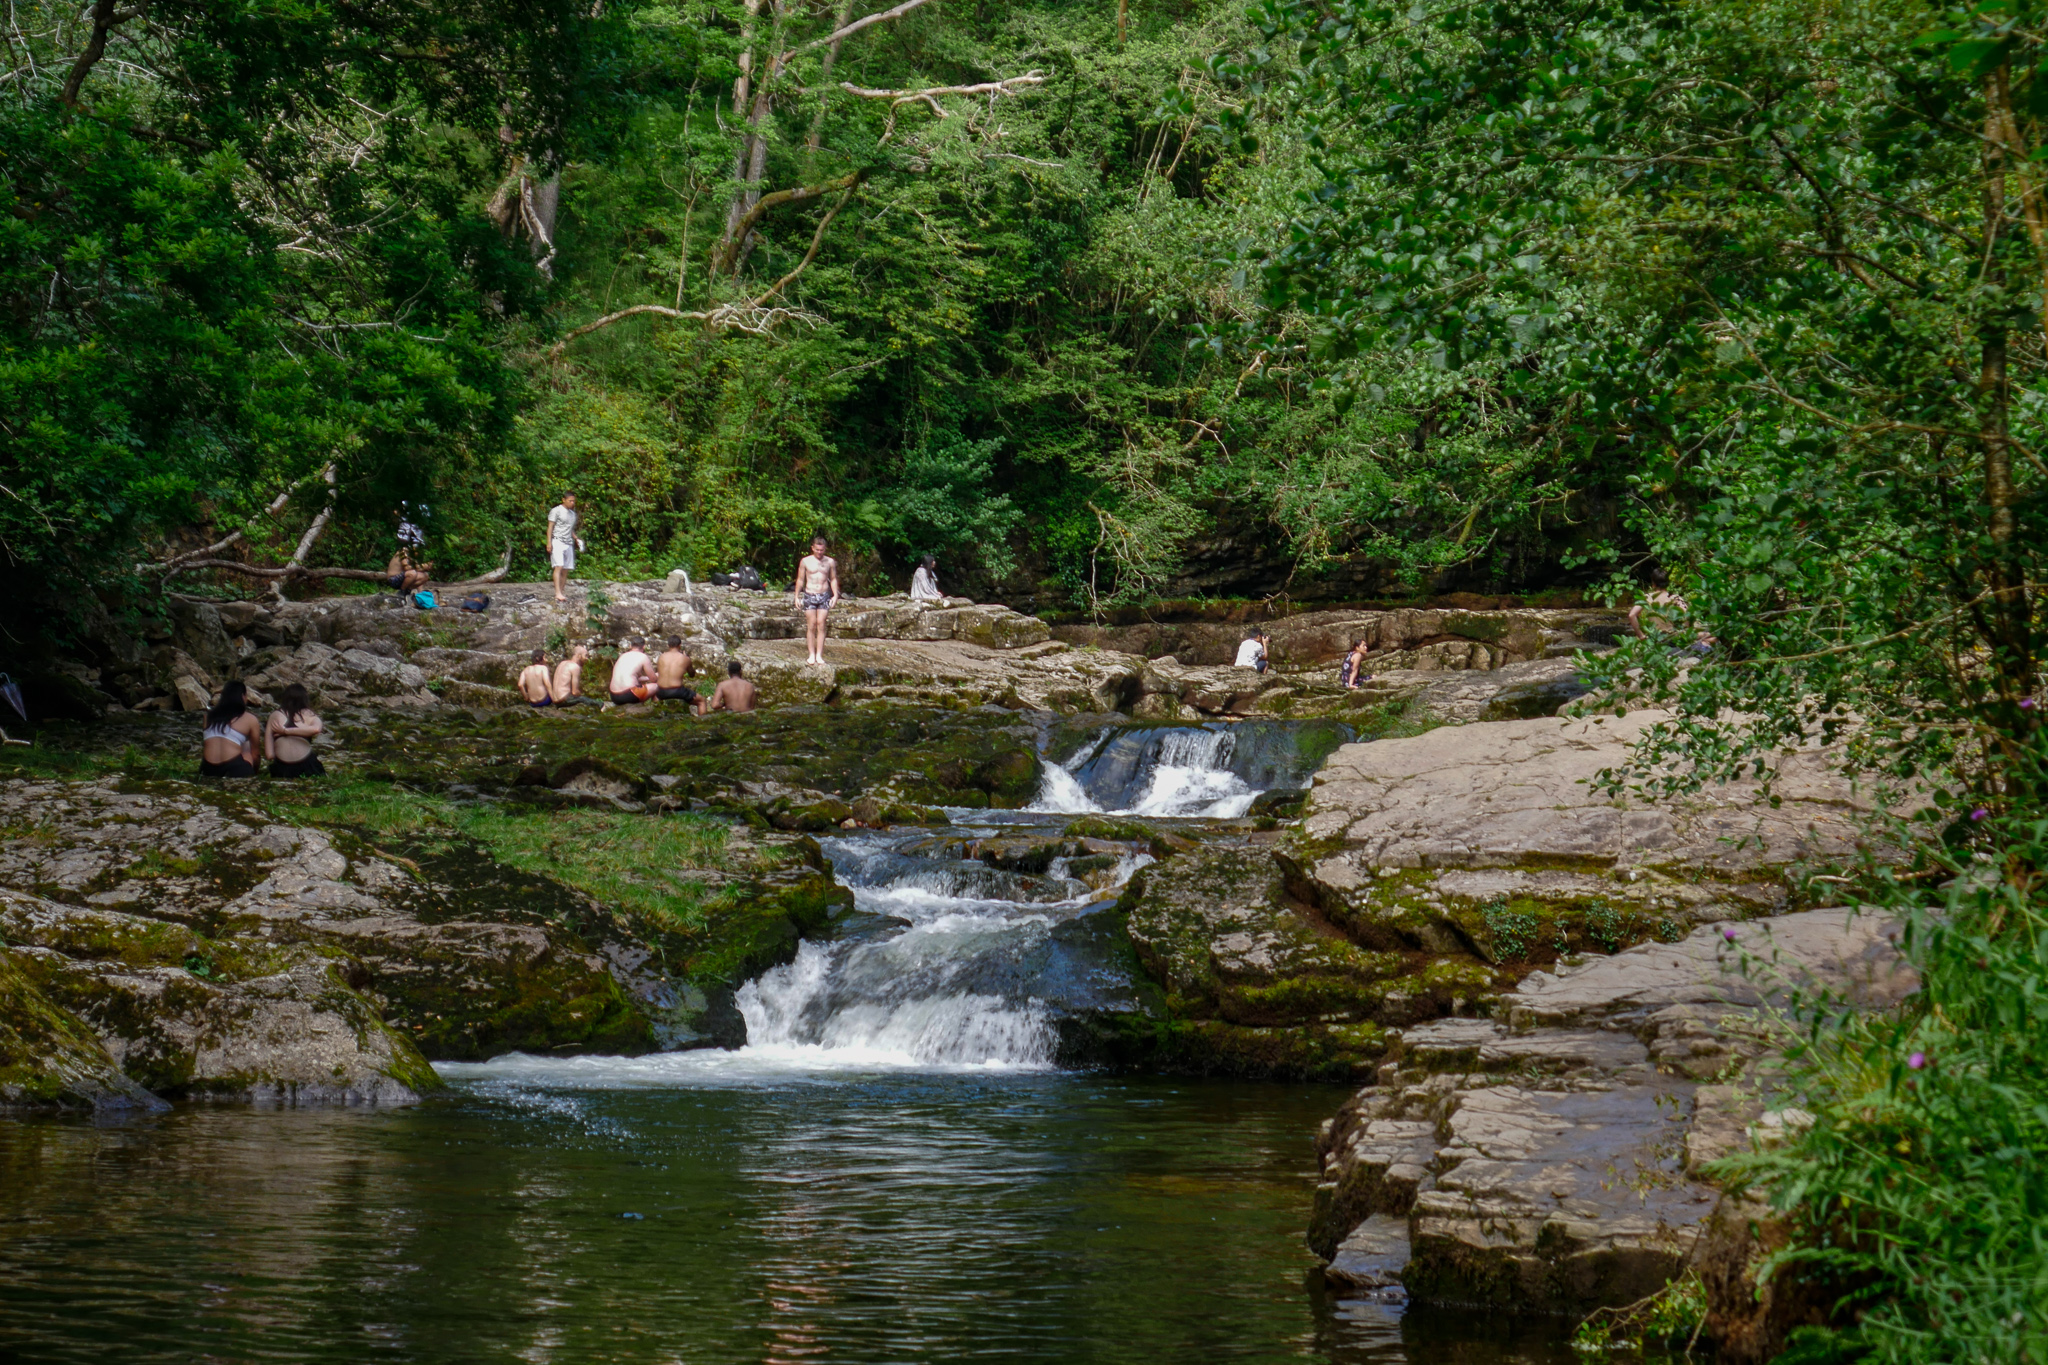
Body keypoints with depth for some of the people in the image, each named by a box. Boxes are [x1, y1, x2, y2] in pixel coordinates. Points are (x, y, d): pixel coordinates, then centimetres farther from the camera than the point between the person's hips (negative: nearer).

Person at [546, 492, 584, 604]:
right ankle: (558, 593, -25)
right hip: (557, 541, -7)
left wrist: (576, 538, 10)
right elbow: (550, 527, -3)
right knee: (559, 566, -17)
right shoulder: (556, 511, 0)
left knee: (566, 570, 3)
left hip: (569, 543, 7)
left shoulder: (573, 514, 20)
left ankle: (563, 593, 6)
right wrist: (549, 543, -11)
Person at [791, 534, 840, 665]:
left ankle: (819, 655, -4)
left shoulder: (830, 562, 6)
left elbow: (833, 579, 12)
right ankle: (811, 655, 1)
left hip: (824, 596, 1)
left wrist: (835, 595, 1)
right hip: (810, 595, -1)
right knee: (811, 625, -3)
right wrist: (796, 596, 3)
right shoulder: (805, 561, 2)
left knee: (821, 624, -5)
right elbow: (800, 579, 8)